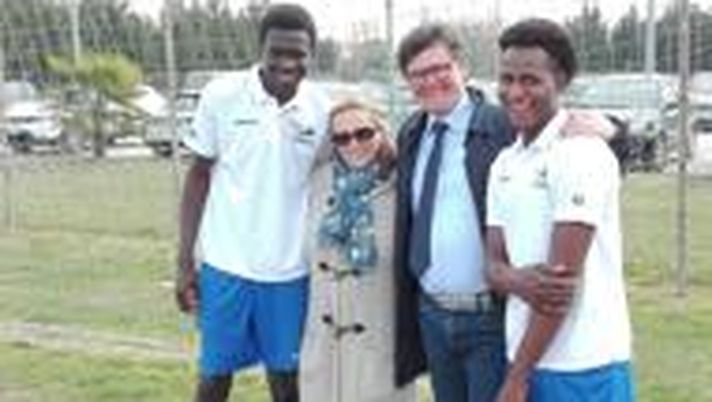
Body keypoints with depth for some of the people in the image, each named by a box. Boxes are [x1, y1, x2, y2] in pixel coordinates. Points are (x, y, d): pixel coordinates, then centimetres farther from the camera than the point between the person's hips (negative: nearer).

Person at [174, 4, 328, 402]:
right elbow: (199, 176, 0)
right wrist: (185, 261, -2)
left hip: (291, 269, 2)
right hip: (225, 264, -1)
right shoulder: (222, 95, -8)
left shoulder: (322, 109, -3)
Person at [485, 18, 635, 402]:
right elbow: (493, 265, 11)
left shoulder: (582, 153, -12)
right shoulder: (504, 164, 12)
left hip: (583, 366, -7)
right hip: (527, 356, 7)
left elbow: (566, 275, -16)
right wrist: (517, 280, -15)